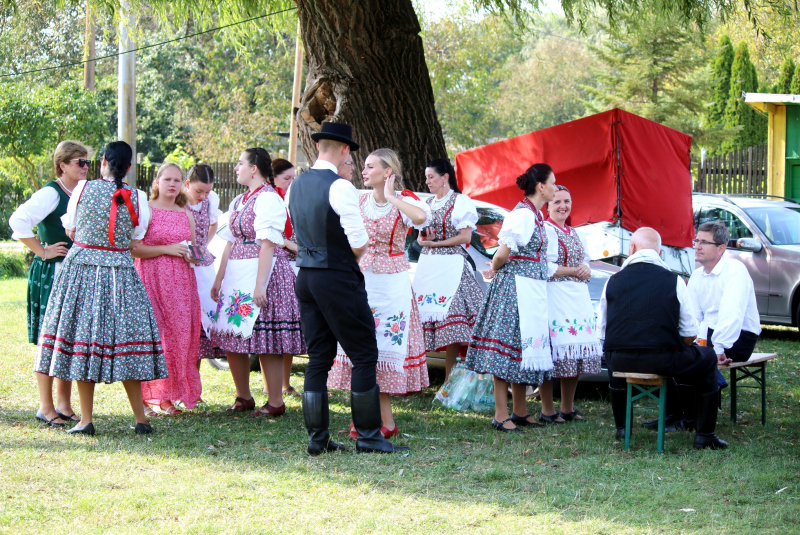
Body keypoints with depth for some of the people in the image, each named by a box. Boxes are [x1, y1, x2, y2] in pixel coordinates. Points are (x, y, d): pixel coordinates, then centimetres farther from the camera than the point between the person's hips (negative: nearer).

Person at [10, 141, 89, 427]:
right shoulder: (50, 193, -12)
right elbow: (19, 220, -24)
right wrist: (42, 251, -17)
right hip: (51, 274, -7)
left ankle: (64, 404, 18)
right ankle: (46, 407, 2)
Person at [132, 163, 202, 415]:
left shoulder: (187, 215, 16)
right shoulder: (146, 210, -2)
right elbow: (133, 248, -10)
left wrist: (192, 256, 5)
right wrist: (166, 249, -14)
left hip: (181, 281, 6)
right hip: (152, 278, -5)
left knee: (180, 335, 1)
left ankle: (168, 396, 8)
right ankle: (147, 395, -5)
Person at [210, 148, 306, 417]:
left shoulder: (268, 199, -11)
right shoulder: (239, 201, 17)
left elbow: (268, 244, -17)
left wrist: (260, 285, -22)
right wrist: (219, 279, 16)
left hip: (262, 270, -9)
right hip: (237, 274, 9)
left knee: (264, 341, -7)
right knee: (231, 338, 8)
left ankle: (276, 402, 1)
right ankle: (243, 397, 20)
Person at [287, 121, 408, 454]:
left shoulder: (295, 187, 10)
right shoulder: (340, 187, -15)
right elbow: (359, 243, -16)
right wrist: (353, 255, 5)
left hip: (306, 276, 8)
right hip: (338, 279, -8)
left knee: (318, 358, 10)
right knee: (364, 356, 0)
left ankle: (317, 438, 11)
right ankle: (368, 436, 0)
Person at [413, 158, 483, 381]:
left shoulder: (461, 202, -2)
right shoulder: (428, 204, 18)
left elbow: (466, 237, -8)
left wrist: (435, 243, -10)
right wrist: (422, 239, -1)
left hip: (450, 265, -6)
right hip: (427, 265, 6)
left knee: (450, 322, -9)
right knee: (426, 316, -1)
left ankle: (449, 379, -7)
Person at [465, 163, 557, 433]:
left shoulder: (535, 213, 15)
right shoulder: (522, 214, -17)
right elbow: (504, 251, -21)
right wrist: (494, 269, -3)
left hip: (532, 291, 10)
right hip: (515, 287, -10)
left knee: (523, 347, 13)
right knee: (509, 346, -6)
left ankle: (520, 411, 21)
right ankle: (501, 415, -3)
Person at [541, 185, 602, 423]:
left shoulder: (573, 233, 20)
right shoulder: (544, 230, -6)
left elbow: (584, 261, 22)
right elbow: (543, 268, -15)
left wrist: (586, 269, -1)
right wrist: (574, 271, -11)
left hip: (579, 298, 8)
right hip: (554, 298, -8)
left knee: (576, 353, 7)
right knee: (553, 351, -9)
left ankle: (568, 408, 16)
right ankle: (547, 410, -2)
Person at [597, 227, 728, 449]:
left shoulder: (613, 281, 6)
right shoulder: (674, 281, 1)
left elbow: (602, 333, 8)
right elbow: (689, 335, -1)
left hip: (621, 363, 3)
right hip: (664, 361, -3)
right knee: (707, 357, 23)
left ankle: (621, 427, 41)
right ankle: (705, 434, 20)